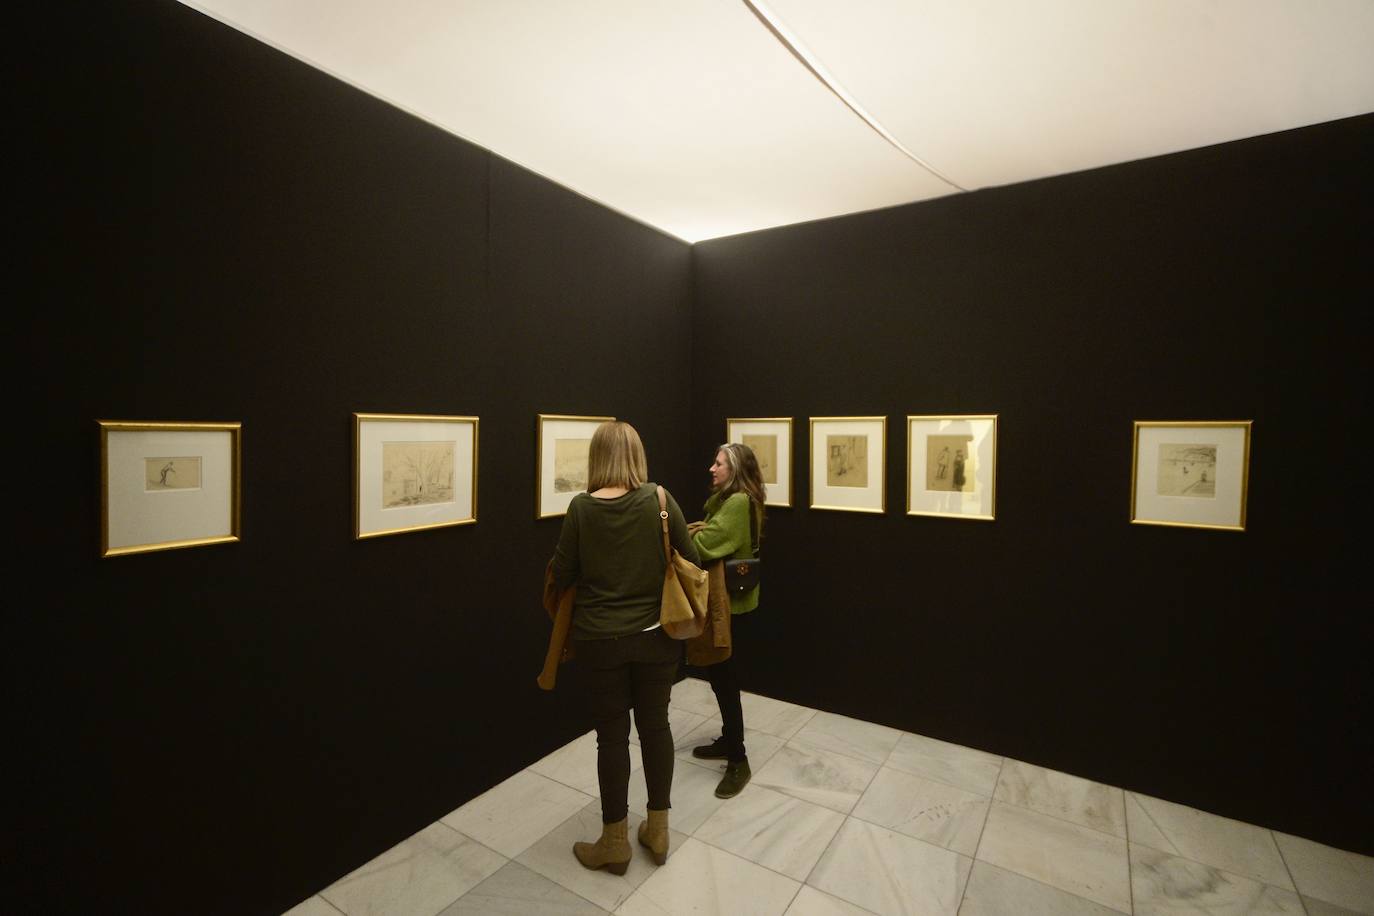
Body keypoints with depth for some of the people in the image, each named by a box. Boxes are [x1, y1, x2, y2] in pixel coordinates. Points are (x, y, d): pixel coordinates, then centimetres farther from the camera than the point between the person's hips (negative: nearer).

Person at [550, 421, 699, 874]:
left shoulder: (581, 507, -12)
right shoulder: (659, 499, -10)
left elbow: (561, 576, -5)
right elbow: (691, 560, -2)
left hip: (601, 639, -1)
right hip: (656, 635, 1)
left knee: (612, 735, 13)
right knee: (655, 725, 18)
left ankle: (614, 842, 29)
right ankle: (658, 830, 34)